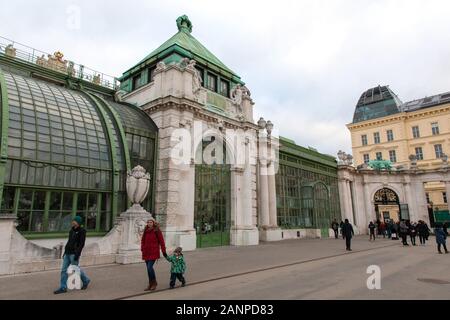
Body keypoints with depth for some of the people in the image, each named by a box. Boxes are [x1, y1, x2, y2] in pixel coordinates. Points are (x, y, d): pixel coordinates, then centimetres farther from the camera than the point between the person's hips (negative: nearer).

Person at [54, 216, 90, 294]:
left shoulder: (82, 231, -10)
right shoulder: (72, 230, 13)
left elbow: (82, 244, -15)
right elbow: (69, 242, 18)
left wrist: (77, 254, -20)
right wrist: (65, 252, 15)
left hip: (74, 253, -7)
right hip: (67, 253, 7)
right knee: (64, 270, 3)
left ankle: (85, 280, 22)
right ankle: (63, 288, 7)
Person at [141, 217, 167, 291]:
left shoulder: (157, 231, -7)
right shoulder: (146, 231, 9)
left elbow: (161, 241, -6)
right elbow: (143, 240, 18)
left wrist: (163, 251, -6)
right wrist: (142, 249, 5)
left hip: (153, 252, -6)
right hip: (146, 252, 6)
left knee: (150, 267, -12)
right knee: (148, 268, 10)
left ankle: (154, 283, 8)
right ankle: (150, 284, 21)